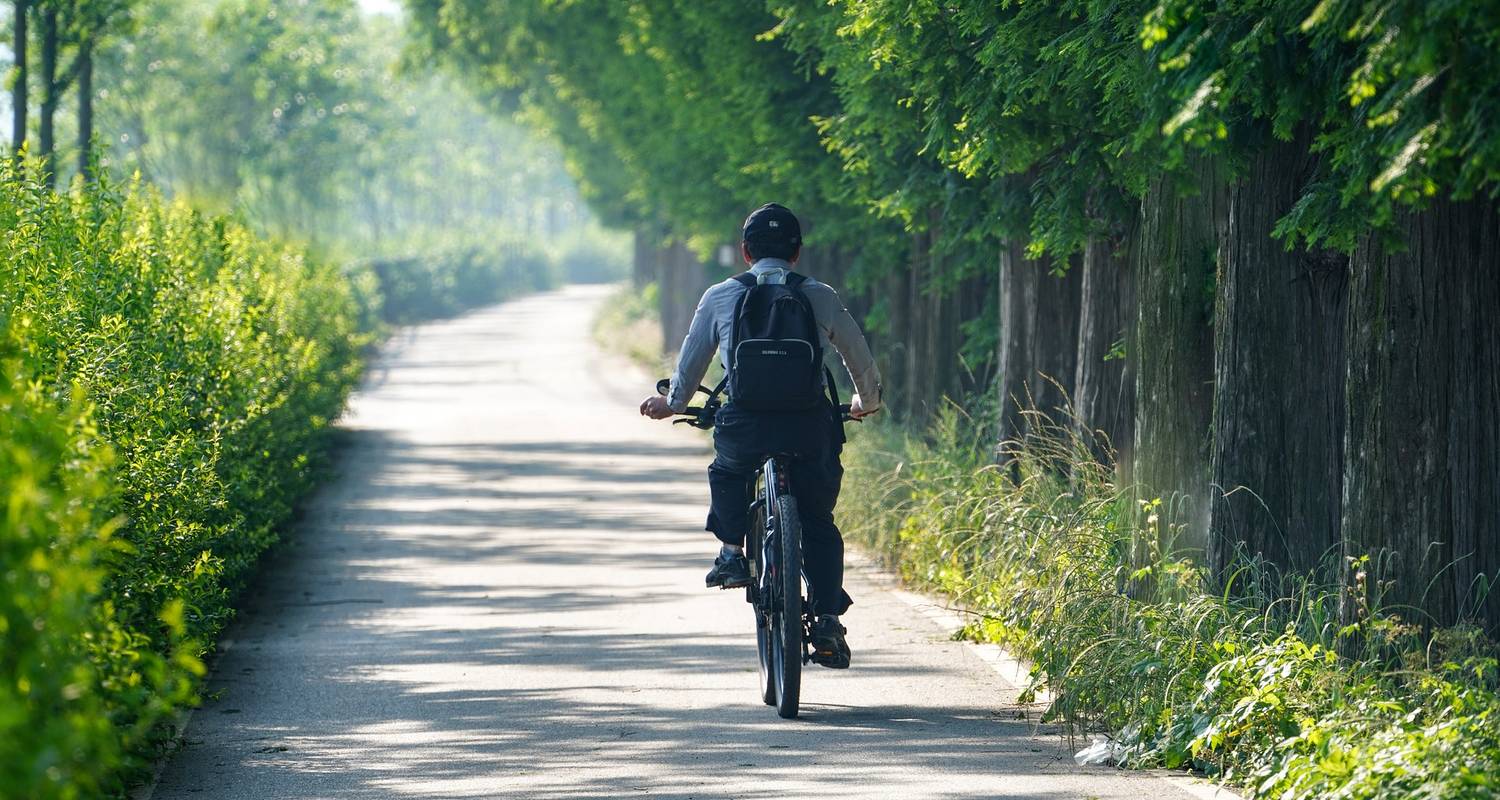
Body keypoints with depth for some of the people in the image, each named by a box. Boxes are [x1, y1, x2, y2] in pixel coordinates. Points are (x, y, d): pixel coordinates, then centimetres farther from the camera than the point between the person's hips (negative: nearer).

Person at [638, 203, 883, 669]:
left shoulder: (719, 298, 12)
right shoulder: (821, 298, 13)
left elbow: (691, 361, 23)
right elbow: (861, 359, 24)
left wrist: (673, 404, 43)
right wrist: (866, 403, 44)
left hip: (744, 424, 0)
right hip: (810, 426, 0)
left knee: (728, 472, 34)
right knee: (818, 522, 17)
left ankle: (731, 551, 18)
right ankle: (827, 622, 4)